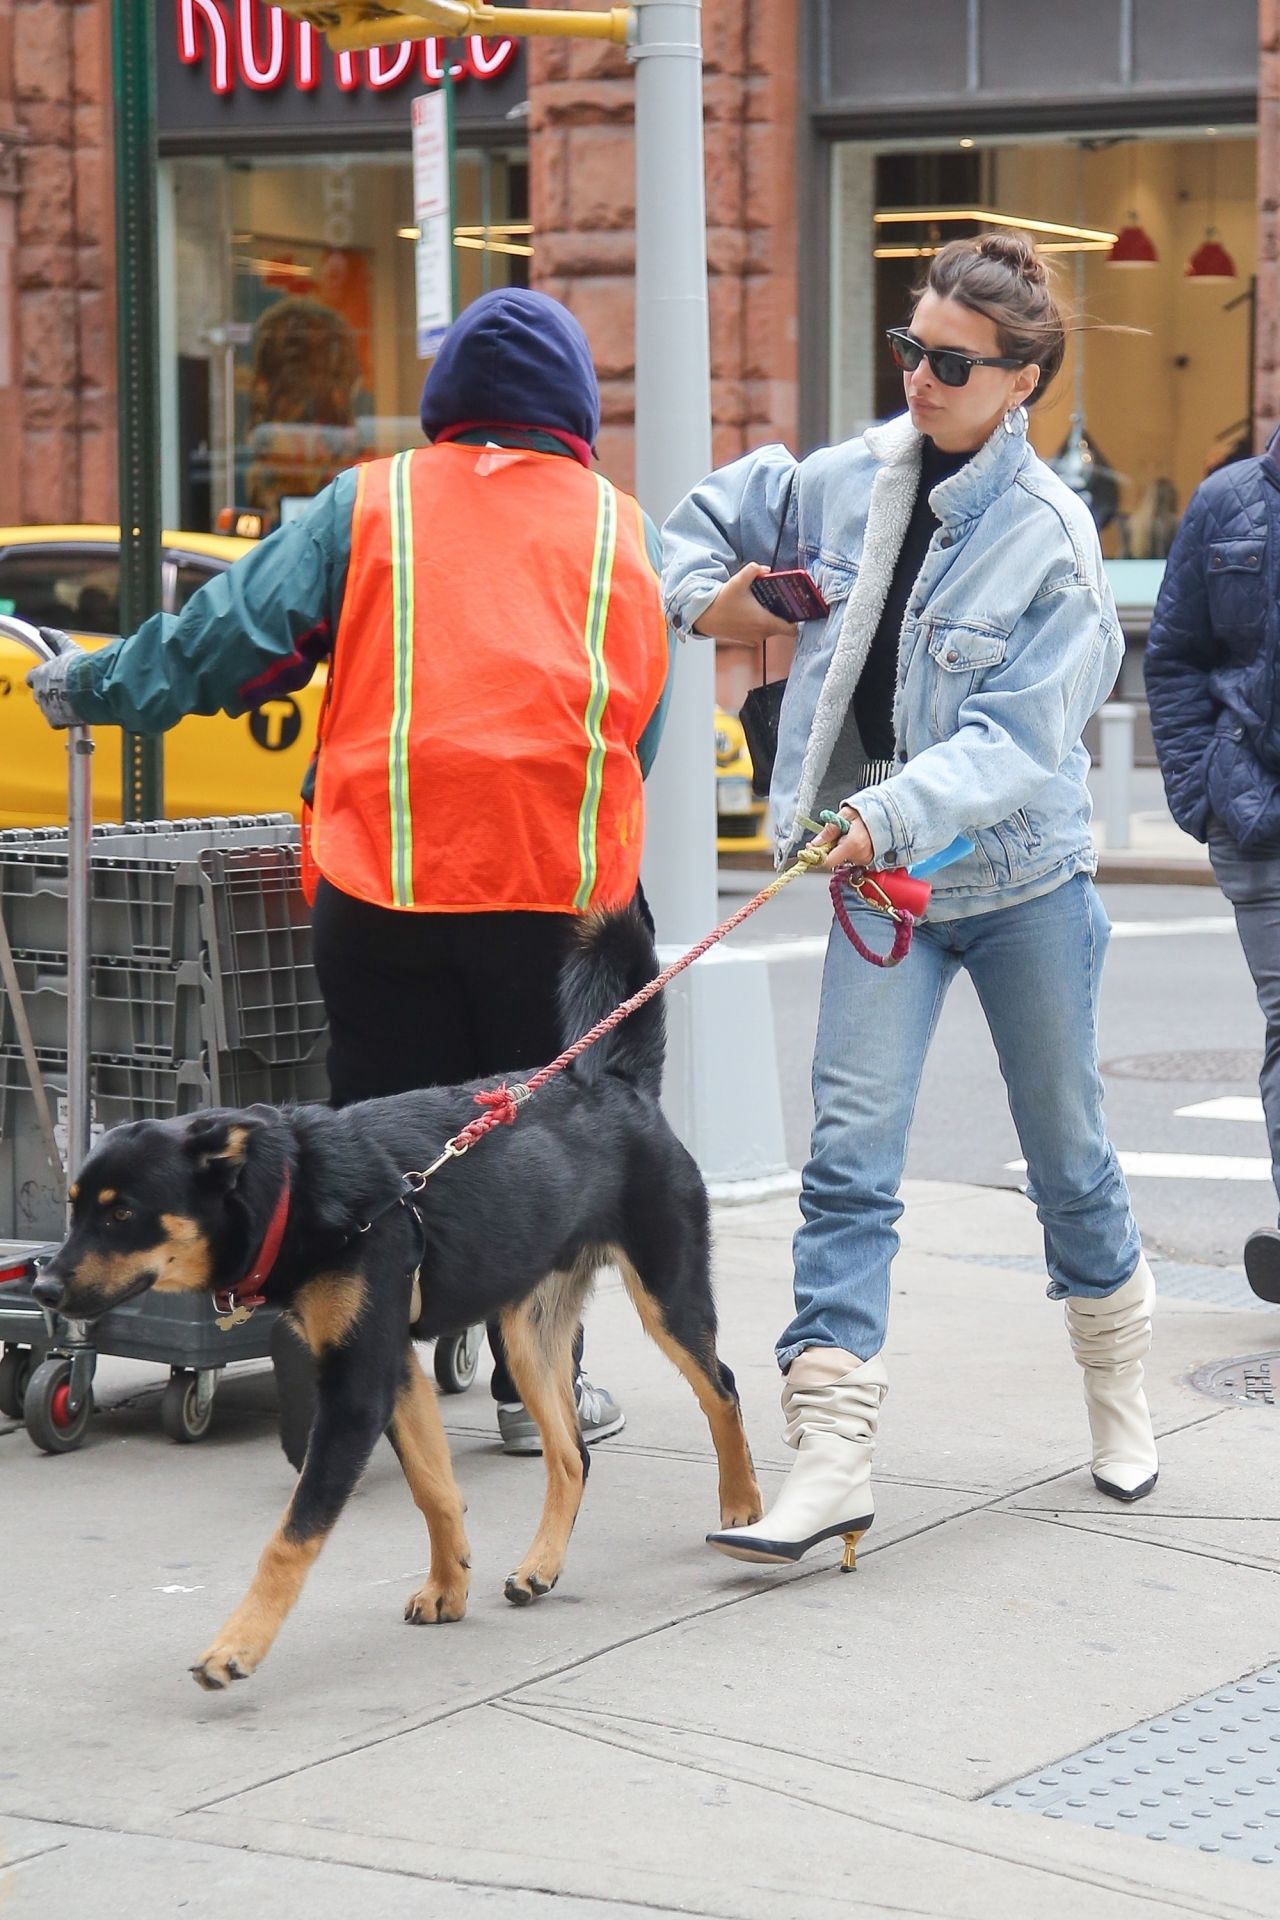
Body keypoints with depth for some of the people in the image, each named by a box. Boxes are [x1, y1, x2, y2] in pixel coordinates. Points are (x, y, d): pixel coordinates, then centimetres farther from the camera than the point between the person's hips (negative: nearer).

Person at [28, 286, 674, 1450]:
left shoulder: (368, 506, 4)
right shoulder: (622, 528, 10)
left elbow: (234, 632, 3)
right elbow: (647, 712, 15)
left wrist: (94, 688, 15)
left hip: (388, 874, -1)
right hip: (566, 882, 1)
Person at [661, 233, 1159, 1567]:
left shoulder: (1053, 540, -13)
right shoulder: (845, 483, 0)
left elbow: (1016, 739, -23)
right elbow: (711, 518, 21)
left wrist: (894, 813, -35)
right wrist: (702, 598, 2)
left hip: (1023, 880, -2)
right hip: (878, 876, 3)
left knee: (1067, 1154, 14)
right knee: (849, 1153, -11)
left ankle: (1116, 1380, 39)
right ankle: (832, 1454, -15)